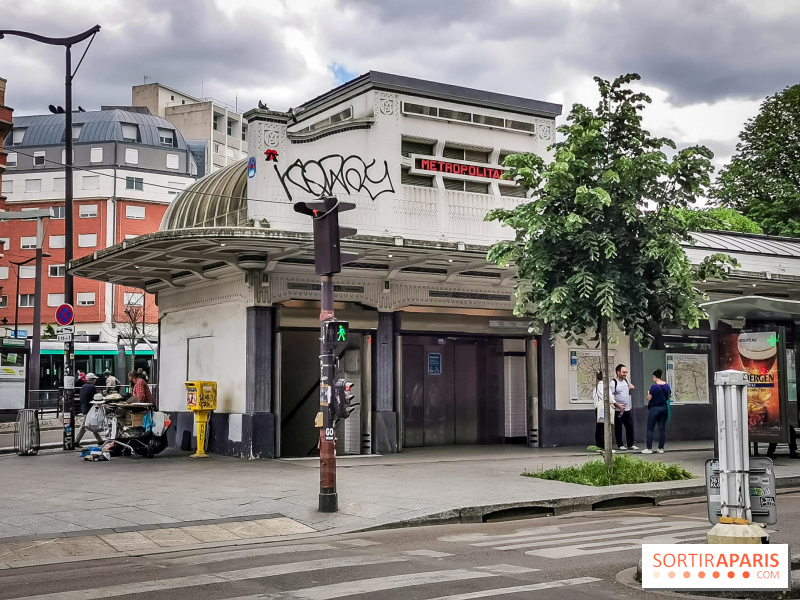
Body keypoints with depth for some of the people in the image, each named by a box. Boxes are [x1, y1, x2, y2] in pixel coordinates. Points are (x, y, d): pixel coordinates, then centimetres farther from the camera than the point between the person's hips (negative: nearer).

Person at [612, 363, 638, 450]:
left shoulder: (626, 381, 12)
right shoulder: (613, 382, -11)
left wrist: (630, 389, 3)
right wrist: (618, 405, -20)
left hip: (627, 409, 6)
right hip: (618, 410, -6)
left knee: (630, 426, 7)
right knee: (618, 428, 1)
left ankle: (631, 444, 17)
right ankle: (620, 445, 11)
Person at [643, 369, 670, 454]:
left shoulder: (654, 386, -16)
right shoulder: (667, 385, 2)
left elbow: (649, 398, -14)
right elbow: (669, 396, 13)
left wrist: (648, 395, 6)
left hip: (654, 409, -6)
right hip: (664, 408, 6)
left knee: (650, 429, 1)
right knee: (662, 429, 7)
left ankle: (649, 448, -1)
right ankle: (661, 448, 9)